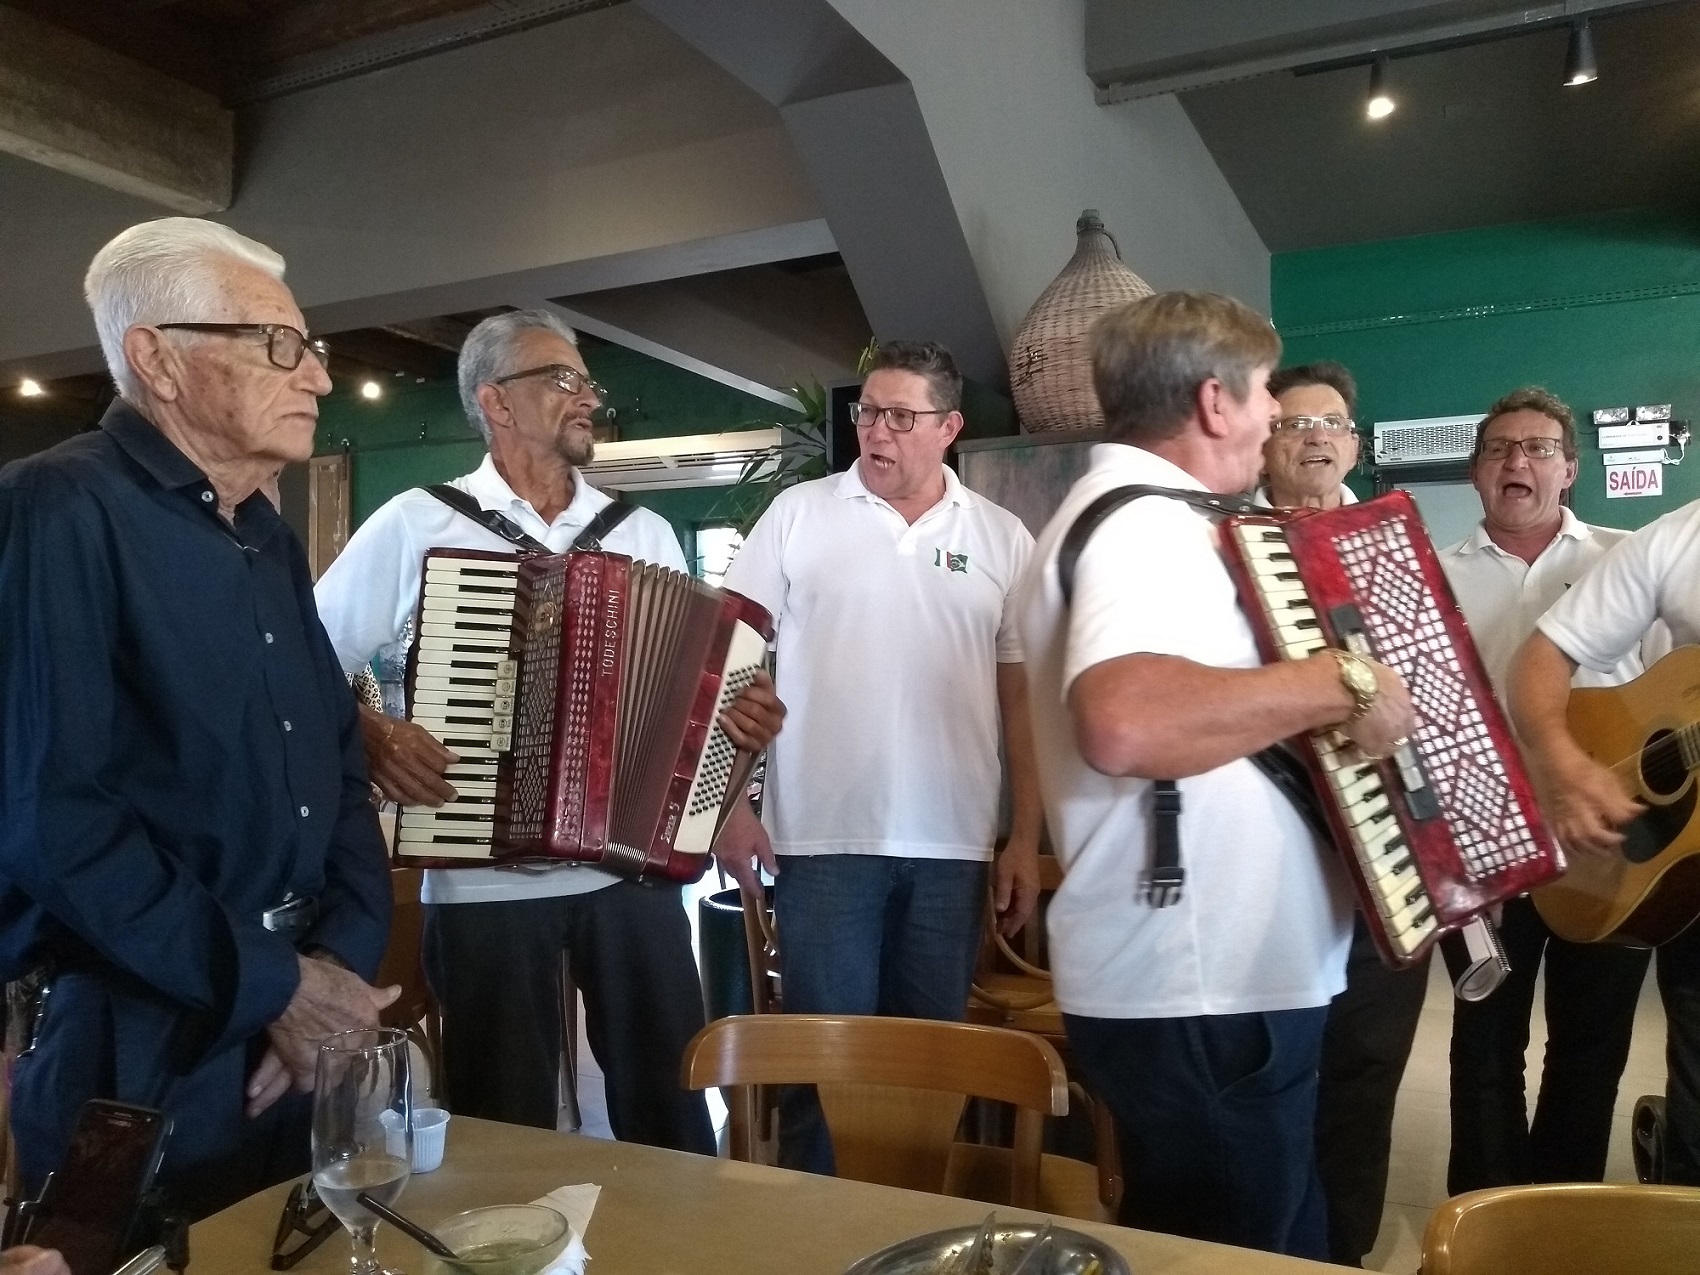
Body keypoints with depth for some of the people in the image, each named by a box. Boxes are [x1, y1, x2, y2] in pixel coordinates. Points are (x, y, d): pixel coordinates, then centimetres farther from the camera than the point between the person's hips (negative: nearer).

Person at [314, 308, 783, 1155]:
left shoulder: (645, 533, 9)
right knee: (505, 1127, 11)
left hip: (635, 871, 3)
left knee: (668, 1102, 12)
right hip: (482, 885, -2)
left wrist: (742, 720, -7)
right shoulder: (415, 525, -1)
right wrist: (370, 736, -16)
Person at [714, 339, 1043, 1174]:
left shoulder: (1003, 538, 6)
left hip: (954, 845, 2)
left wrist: (1026, 838, 5)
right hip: (825, 835, -2)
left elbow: (1021, 695, 7)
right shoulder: (797, 515, 1)